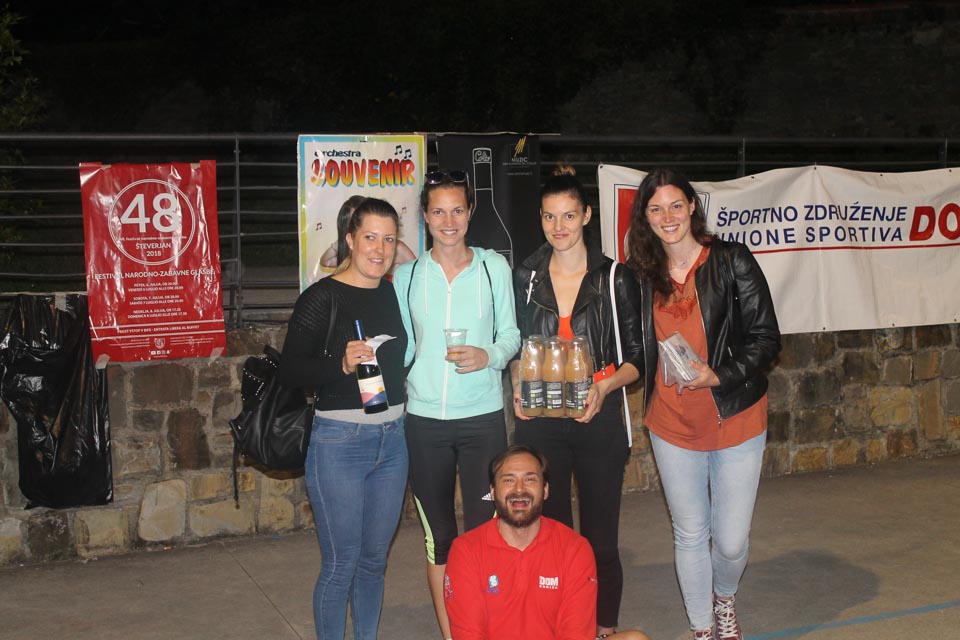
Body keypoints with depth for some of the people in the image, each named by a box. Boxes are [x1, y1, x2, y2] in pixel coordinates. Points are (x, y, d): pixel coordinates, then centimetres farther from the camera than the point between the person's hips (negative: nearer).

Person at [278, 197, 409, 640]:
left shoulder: (394, 294, 9)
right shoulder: (322, 297, -9)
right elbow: (289, 370, -13)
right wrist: (341, 363, -27)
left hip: (392, 438, 6)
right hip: (340, 441, -6)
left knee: (375, 558, 15)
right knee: (340, 563, 0)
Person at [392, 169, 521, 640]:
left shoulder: (494, 267, 1)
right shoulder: (407, 275, 4)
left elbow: (510, 334, 5)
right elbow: (402, 346, 10)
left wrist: (490, 356, -13)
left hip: (482, 415, -1)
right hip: (424, 419, 1)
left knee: (484, 529, -1)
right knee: (438, 534, 10)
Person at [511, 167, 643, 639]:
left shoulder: (615, 278, -1)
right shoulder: (525, 278, 6)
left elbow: (636, 357, 1)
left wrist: (605, 386, -17)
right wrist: (518, 387, -3)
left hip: (598, 420, -2)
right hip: (540, 423, 2)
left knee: (600, 542, 3)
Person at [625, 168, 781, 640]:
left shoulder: (731, 261, -8)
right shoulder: (640, 275, 3)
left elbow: (766, 338, -9)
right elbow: (635, 351, 13)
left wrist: (718, 375, -21)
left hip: (734, 420, -3)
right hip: (672, 425, 3)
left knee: (731, 541, 3)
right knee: (689, 535, 12)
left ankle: (724, 599, 38)